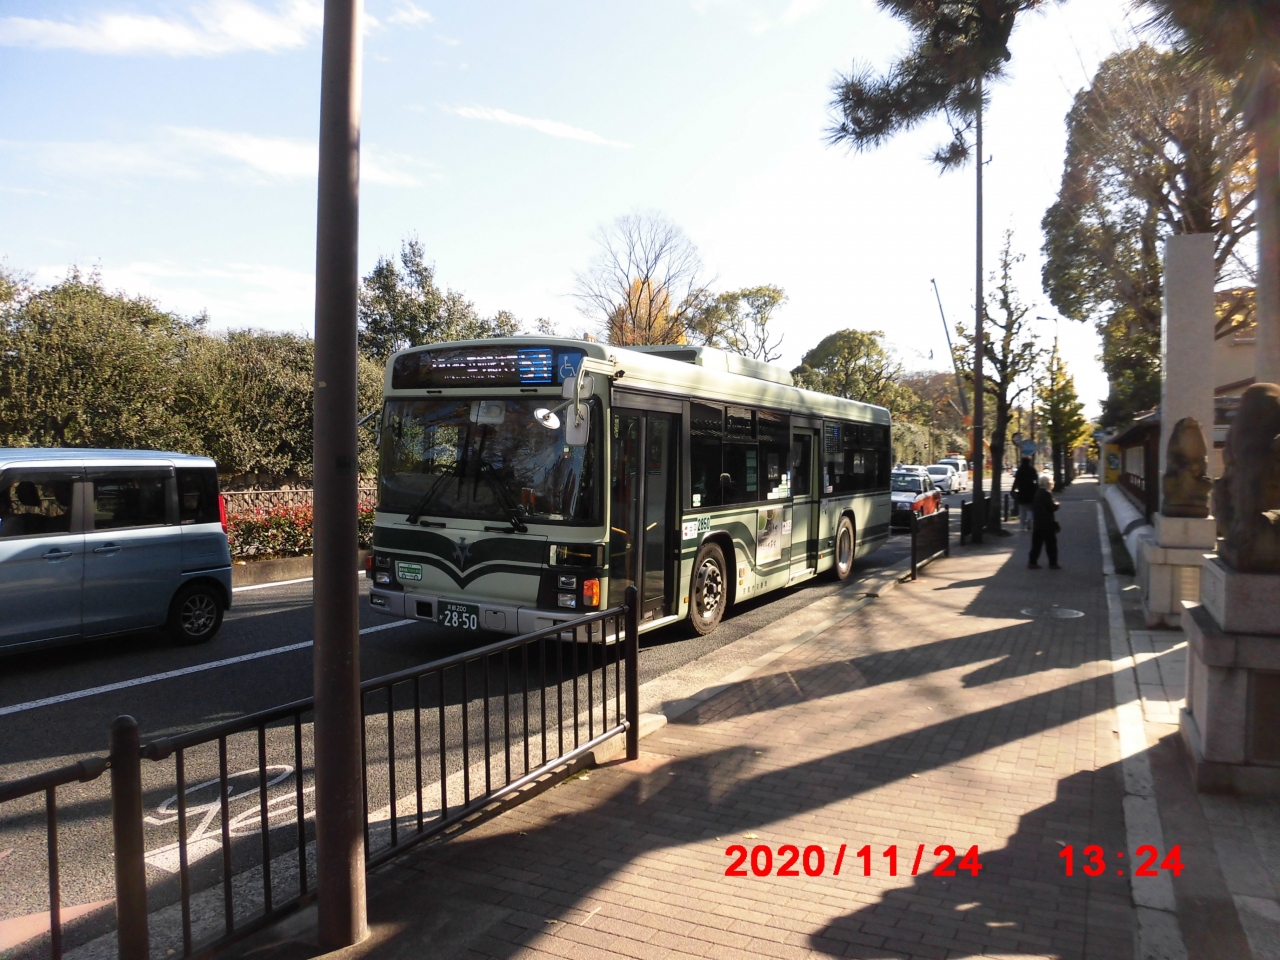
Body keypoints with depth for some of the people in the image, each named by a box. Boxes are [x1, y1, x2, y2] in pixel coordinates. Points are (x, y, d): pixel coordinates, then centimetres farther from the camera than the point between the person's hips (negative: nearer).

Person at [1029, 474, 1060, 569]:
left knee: (1036, 543, 10)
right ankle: (1053, 563, 5)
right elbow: (1052, 507, -19)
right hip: (1047, 523, -8)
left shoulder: (1037, 492, 10)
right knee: (1051, 544, 1)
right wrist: (1056, 504, 1)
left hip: (1037, 523, 8)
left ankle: (1033, 562, 10)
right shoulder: (1046, 493, -17)